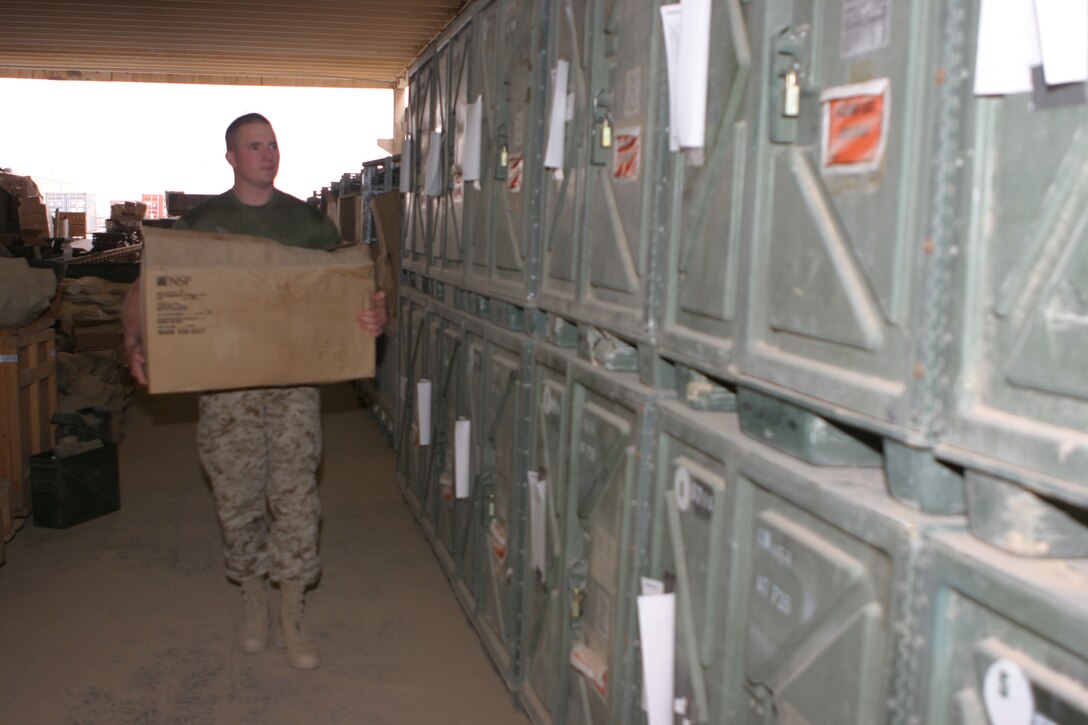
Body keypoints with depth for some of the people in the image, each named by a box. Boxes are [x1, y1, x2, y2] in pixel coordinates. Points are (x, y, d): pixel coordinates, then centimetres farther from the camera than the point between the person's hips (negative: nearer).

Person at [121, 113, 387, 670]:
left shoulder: (308, 220, 7)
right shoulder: (200, 223, 4)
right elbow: (144, 290, 4)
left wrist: (374, 315, -16)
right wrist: (134, 342, -15)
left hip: (295, 378, 0)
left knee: (295, 493, -2)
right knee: (237, 496, 6)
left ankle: (292, 615, 12)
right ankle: (252, 599, 29)